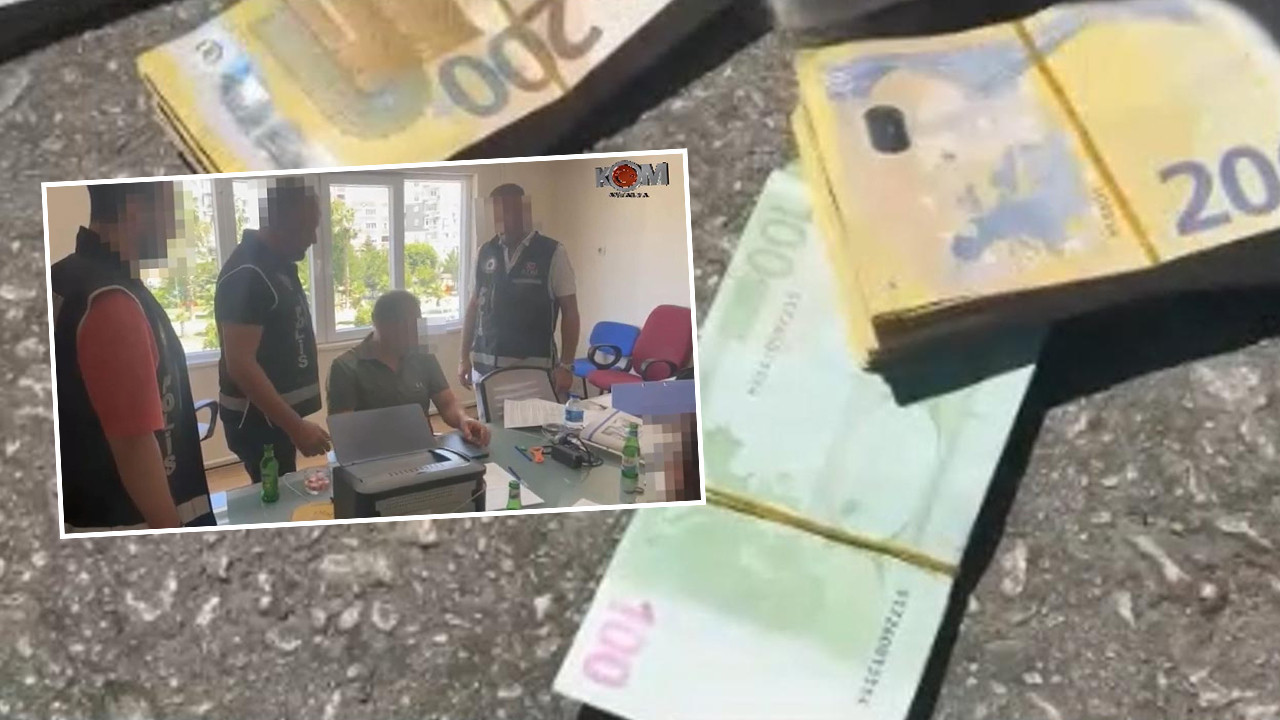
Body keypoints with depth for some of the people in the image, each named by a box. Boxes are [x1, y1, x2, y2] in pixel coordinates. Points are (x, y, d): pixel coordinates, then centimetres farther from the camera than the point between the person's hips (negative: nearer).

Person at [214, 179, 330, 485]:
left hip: (279, 410, 9)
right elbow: (241, 364, -26)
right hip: (258, 416, -9)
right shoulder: (247, 274, -21)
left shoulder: (280, 262, 8)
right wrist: (296, 426, -27)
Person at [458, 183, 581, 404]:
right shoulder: (485, 253, 7)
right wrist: (465, 358, 11)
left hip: (535, 367, -3)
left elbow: (570, 312, -4)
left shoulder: (553, 253, -4)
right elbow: (473, 307, 14)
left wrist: (566, 366, -9)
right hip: (486, 365, 3)